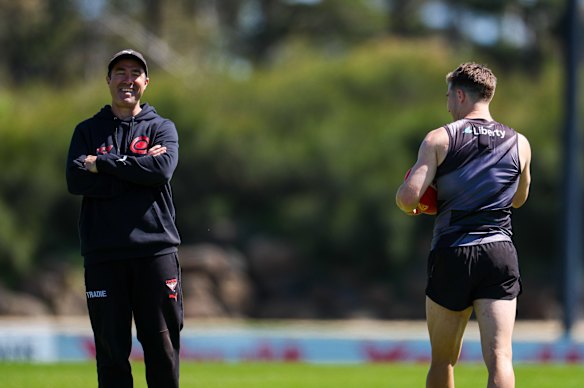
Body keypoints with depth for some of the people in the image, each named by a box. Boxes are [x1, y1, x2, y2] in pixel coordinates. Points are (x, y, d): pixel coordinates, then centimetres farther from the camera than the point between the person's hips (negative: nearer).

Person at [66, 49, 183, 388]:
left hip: (156, 249, -1)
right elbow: (77, 181, -4)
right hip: (103, 256, 1)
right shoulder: (88, 131, 14)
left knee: (162, 347, -1)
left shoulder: (162, 128, 12)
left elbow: (162, 169, -10)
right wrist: (135, 170, -9)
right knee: (111, 349, 1)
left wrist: (102, 163, -7)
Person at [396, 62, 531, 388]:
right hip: (501, 254, 1)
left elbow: (408, 196, -10)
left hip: (451, 254, -1)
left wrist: (409, 207, 12)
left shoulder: (440, 139, -2)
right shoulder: (519, 144, 8)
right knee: (499, 358, -9)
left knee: (443, 361, 14)